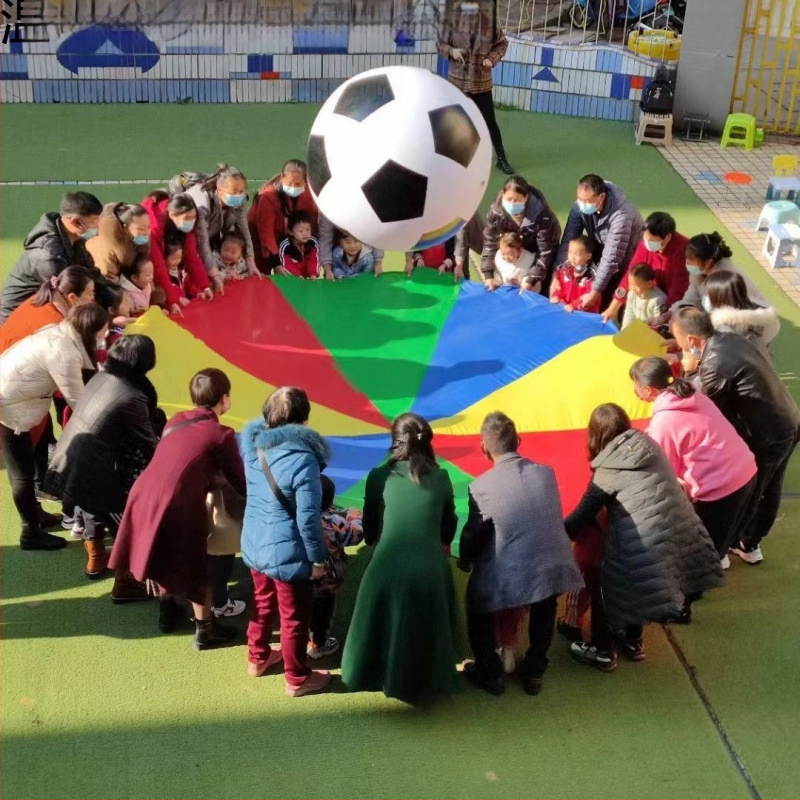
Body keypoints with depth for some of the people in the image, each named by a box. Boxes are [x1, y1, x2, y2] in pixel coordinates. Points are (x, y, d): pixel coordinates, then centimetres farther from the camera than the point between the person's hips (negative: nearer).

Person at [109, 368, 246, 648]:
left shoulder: (176, 420, 15)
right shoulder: (221, 435, -3)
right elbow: (241, 483, 4)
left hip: (143, 495, 6)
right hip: (175, 504, -6)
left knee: (164, 554, 28)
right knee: (194, 569, 13)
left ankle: (166, 611, 45)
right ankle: (205, 629, 24)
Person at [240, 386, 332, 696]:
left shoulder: (253, 444, -6)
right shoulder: (302, 458, -26)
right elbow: (308, 518, -23)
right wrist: (318, 557, -11)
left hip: (254, 543, 7)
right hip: (287, 551, -7)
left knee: (262, 602, 28)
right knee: (294, 616, 12)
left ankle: (258, 658, 46)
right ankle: (297, 679, 28)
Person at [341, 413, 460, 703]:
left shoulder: (379, 477, -2)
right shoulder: (441, 478, 2)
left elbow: (369, 530, 7)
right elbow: (448, 528, 11)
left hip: (388, 568, -1)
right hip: (431, 569, 1)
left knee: (385, 627, 21)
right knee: (428, 630, 21)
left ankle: (385, 677, 37)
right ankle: (427, 681, 37)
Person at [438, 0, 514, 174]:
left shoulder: (489, 22, -6)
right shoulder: (453, 20, -7)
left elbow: (502, 43, 7)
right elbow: (441, 43, 3)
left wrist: (492, 58, -9)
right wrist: (451, 50, -17)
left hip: (482, 83, 0)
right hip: (457, 81, 0)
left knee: (490, 121, 2)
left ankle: (501, 159, 14)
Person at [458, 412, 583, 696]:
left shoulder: (481, 486, -15)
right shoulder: (546, 472, -1)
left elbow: (474, 534, -6)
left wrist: (464, 560, 14)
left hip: (508, 576, -4)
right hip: (554, 568, 4)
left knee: (478, 609, 26)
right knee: (543, 611, 35)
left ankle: (490, 674, 33)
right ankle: (534, 673, 41)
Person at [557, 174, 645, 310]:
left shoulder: (621, 215, -37)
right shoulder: (580, 206, -21)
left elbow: (611, 258, -37)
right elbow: (568, 240, -17)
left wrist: (595, 292, -37)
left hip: (626, 260, -5)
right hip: (600, 256, 5)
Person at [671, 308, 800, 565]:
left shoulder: (714, 366, -28)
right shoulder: (731, 339, 0)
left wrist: (691, 372, -6)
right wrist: (695, 368, 0)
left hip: (765, 438, -9)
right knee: (768, 491, 25)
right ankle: (750, 544, 45)